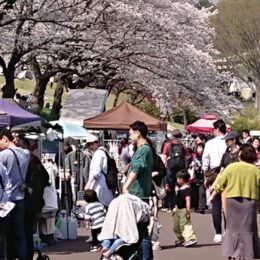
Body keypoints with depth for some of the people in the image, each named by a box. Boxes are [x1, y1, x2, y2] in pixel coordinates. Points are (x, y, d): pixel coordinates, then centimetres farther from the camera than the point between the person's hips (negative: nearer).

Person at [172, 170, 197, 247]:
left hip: (184, 210, -10)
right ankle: (181, 239, 30)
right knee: (176, 226, 16)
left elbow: (188, 200, -22)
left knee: (185, 224, -15)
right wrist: (175, 209, 24)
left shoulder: (186, 189, -17)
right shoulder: (179, 188, 14)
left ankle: (191, 239, -18)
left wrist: (188, 211, -25)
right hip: (178, 209, 10)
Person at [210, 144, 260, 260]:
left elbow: (220, 183, 3)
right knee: (247, 228, 7)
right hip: (250, 201, 0)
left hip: (232, 200, 1)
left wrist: (213, 195, 17)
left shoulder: (231, 167, -2)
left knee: (233, 227, 12)